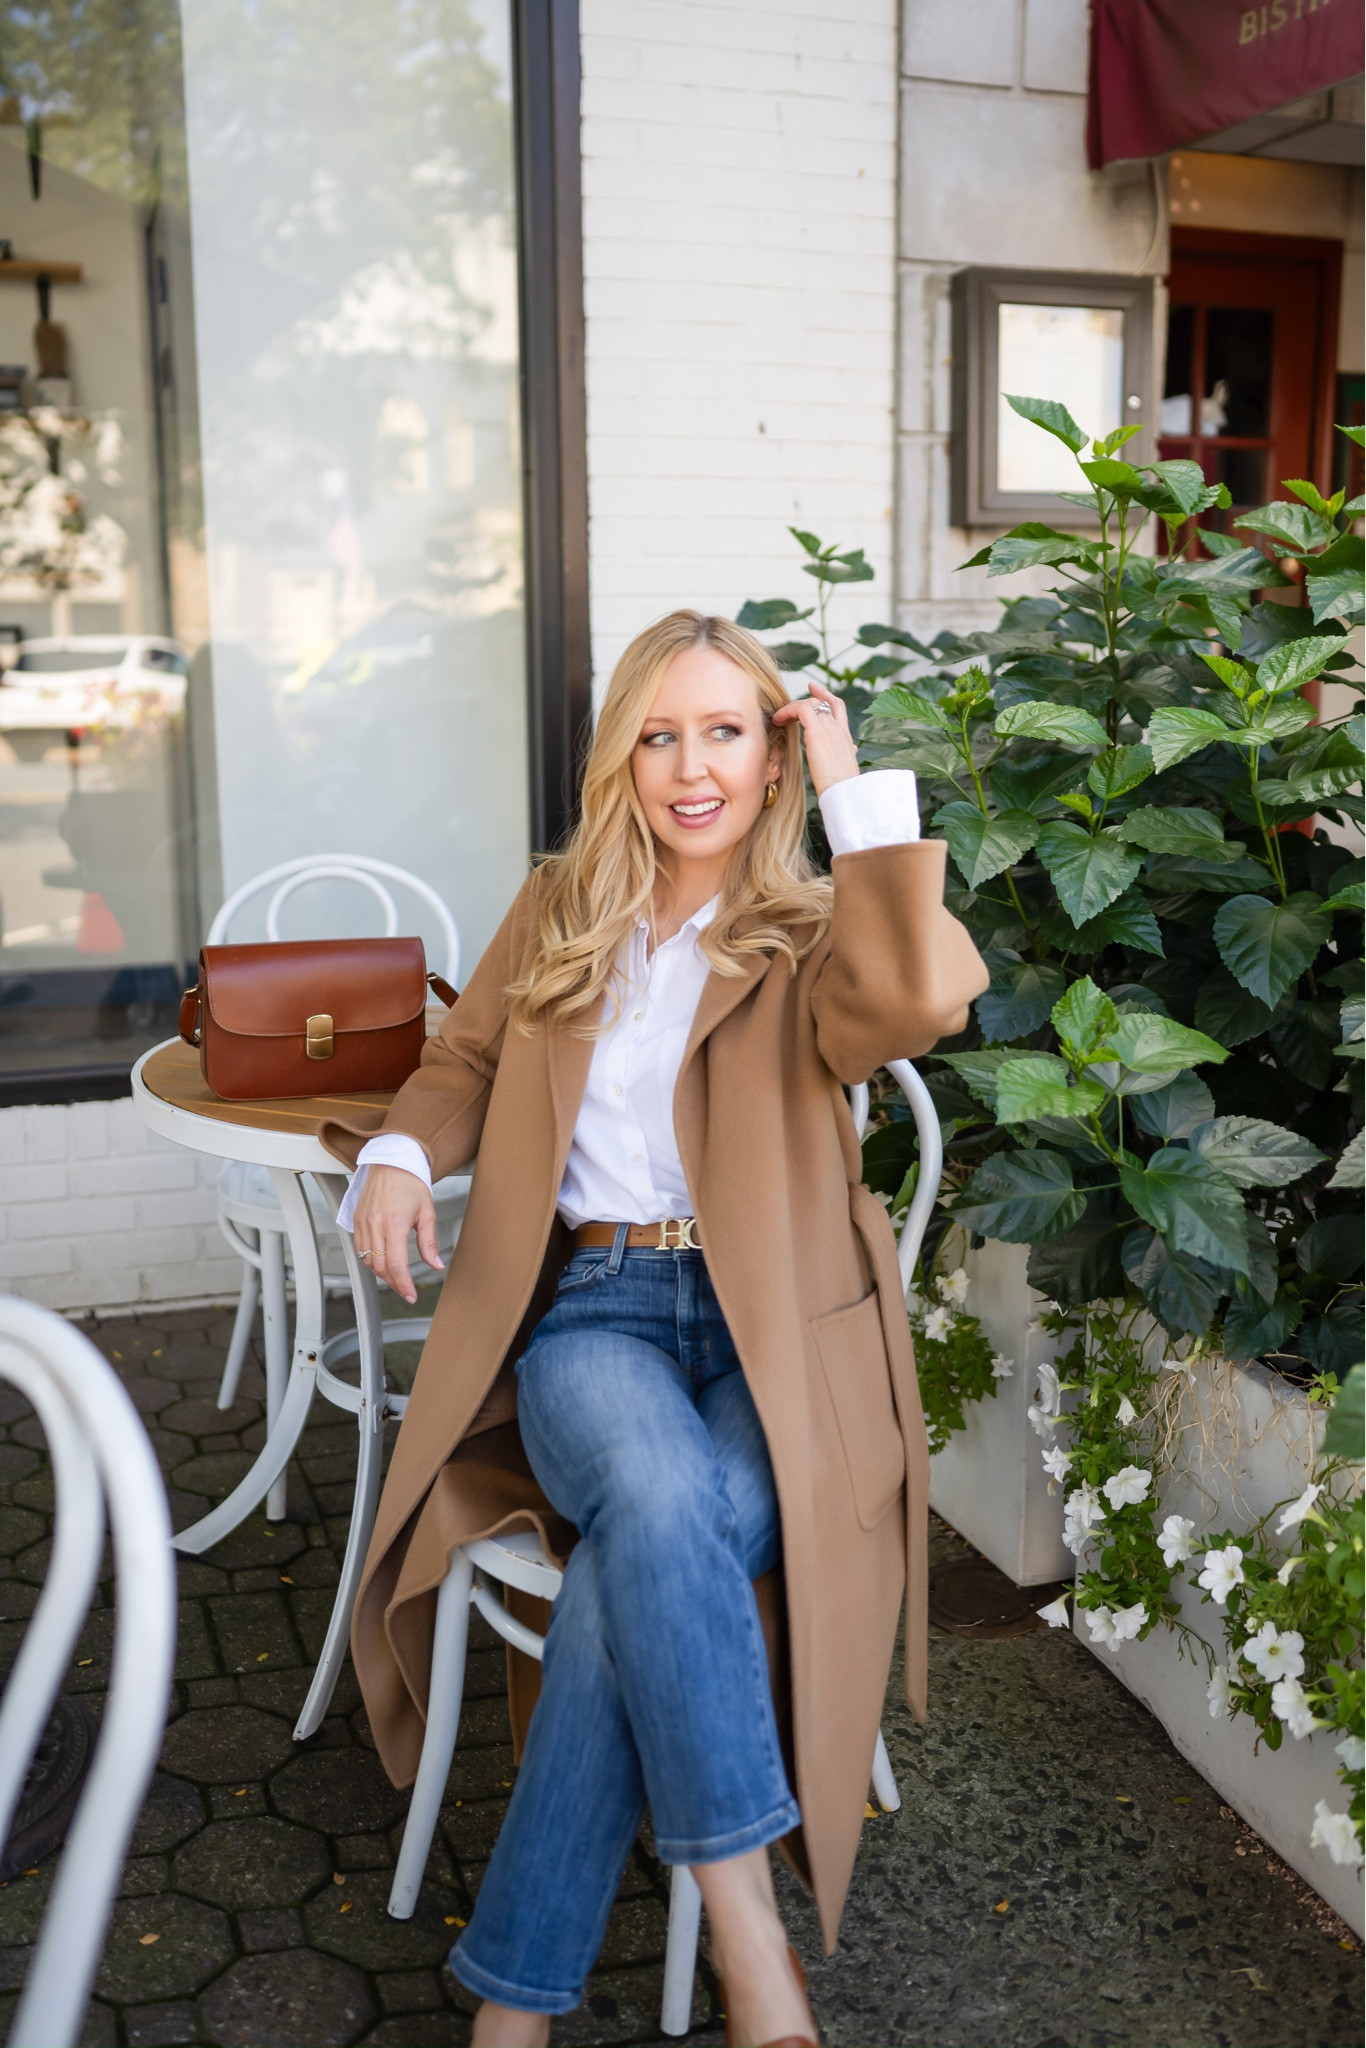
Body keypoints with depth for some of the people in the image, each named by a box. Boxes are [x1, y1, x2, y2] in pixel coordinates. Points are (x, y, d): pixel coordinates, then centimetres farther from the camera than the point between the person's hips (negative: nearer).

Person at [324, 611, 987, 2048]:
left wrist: (857, 788, -8)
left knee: (632, 1582, -30)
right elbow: (463, 1064, 24)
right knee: (658, 1501, -34)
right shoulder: (556, 911, 17)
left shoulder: (815, 935, 6)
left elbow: (921, 1001, -17)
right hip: (591, 1305, 2)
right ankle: (745, 1930, -22)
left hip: (770, 1335, -1)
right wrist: (397, 1155, 1)